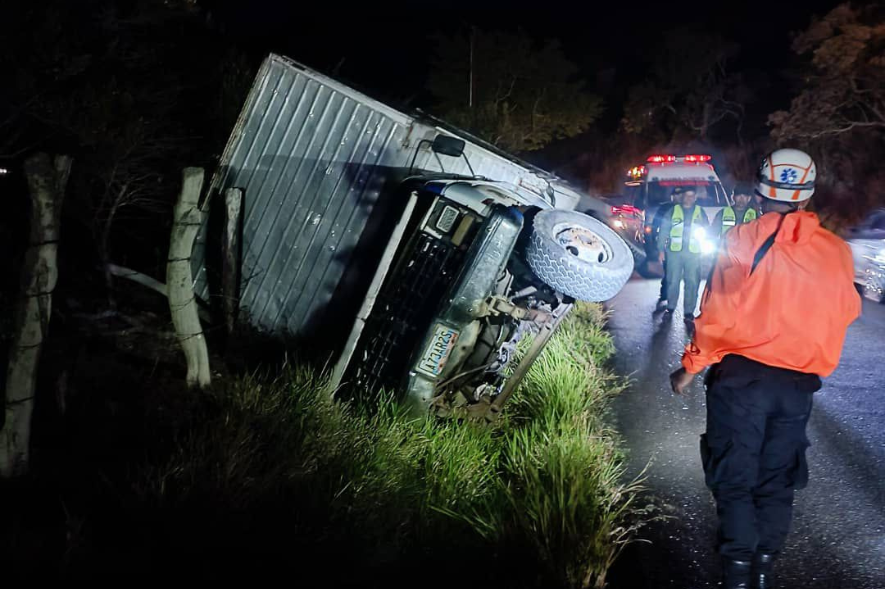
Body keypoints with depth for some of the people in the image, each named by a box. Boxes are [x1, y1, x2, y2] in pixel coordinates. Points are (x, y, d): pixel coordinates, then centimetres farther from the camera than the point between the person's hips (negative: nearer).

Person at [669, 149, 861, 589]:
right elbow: (844, 314, 10)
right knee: (777, 482, 15)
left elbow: (719, 315, -11)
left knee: (734, 480, 6)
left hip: (742, 375, -3)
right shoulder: (836, 252, 0)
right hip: (799, 383, 3)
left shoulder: (745, 240, -10)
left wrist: (691, 367, -3)